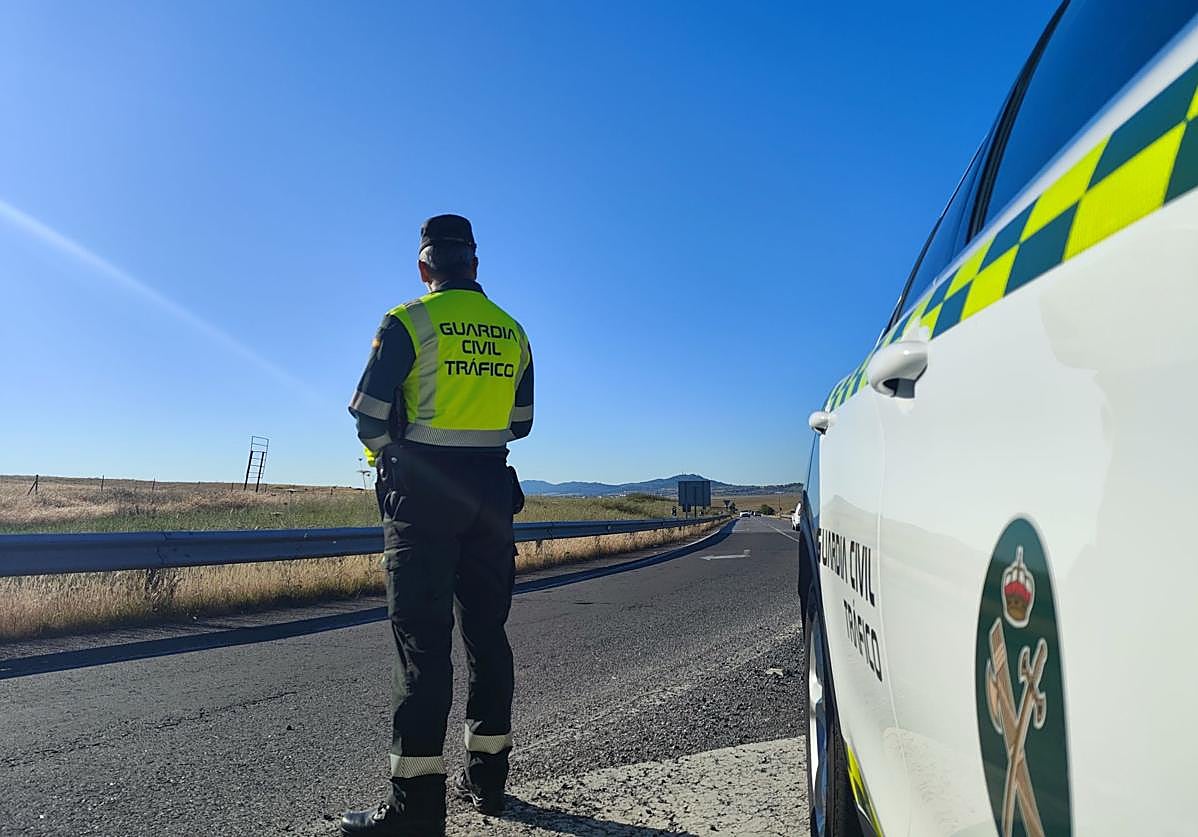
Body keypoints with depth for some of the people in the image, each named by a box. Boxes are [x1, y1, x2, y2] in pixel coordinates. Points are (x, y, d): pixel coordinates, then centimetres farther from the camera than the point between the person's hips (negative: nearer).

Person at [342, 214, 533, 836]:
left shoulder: (409, 322, -4)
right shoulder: (512, 331, 11)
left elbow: (369, 416, -5)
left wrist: (390, 456, 14)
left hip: (424, 491, -5)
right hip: (491, 492, 5)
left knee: (422, 638, -3)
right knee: (486, 631, 12)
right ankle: (487, 774, 23)